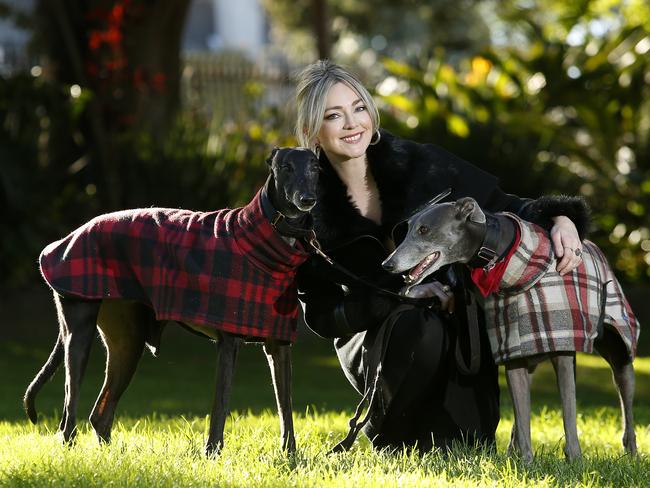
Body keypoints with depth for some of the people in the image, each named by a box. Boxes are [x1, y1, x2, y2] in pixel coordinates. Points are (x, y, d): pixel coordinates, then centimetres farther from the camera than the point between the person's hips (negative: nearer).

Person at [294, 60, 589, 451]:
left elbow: (502, 209, -1)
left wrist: (560, 220, -22)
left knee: (470, 449, -19)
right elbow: (321, 313, -13)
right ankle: (383, 434, -9)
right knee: (413, 324, -36)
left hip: (459, 337, 1)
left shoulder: (422, 166, -10)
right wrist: (403, 294, -26)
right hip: (372, 342, -1)